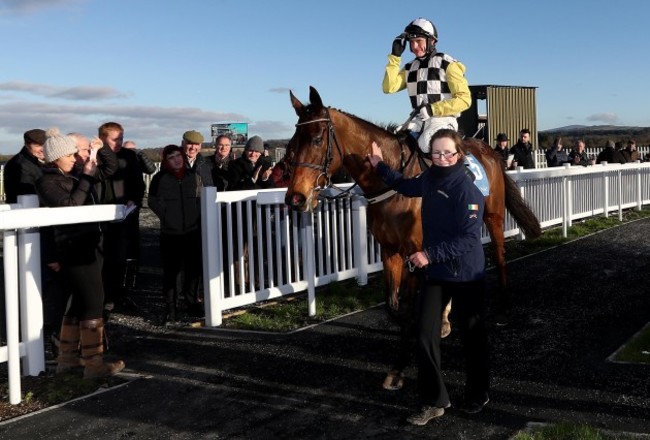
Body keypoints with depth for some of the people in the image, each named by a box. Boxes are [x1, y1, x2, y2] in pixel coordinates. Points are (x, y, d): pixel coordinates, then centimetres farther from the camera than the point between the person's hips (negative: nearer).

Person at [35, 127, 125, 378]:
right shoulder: (47, 182, -9)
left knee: (79, 302, 15)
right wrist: (86, 177, -19)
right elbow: (69, 205, -23)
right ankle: (94, 363, -1)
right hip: (75, 248, -9)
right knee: (93, 303, -7)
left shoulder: (70, 176, 15)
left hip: (87, 245, 9)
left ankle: (68, 356, 26)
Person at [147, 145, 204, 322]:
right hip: (170, 233, -3)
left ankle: (192, 303, 23)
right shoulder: (160, 178, -2)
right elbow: (153, 202, -3)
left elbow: (200, 199, 11)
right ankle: (171, 307, 9)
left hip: (193, 231, 3)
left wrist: (198, 217, 2)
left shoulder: (193, 175, 6)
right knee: (171, 271, 0)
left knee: (193, 268, 9)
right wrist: (168, 217, -8)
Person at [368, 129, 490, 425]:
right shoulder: (429, 179, 1)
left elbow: (468, 238, -26)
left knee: (472, 336, 12)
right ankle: (433, 402, 16)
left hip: (466, 275, -6)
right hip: (435, 273, 6)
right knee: (425, 337, 3)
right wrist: (379, 166, 18)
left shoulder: (467, 190, -20)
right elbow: (405, 187, 24)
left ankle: (478, 395, 33)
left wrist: (430, 254, -31)